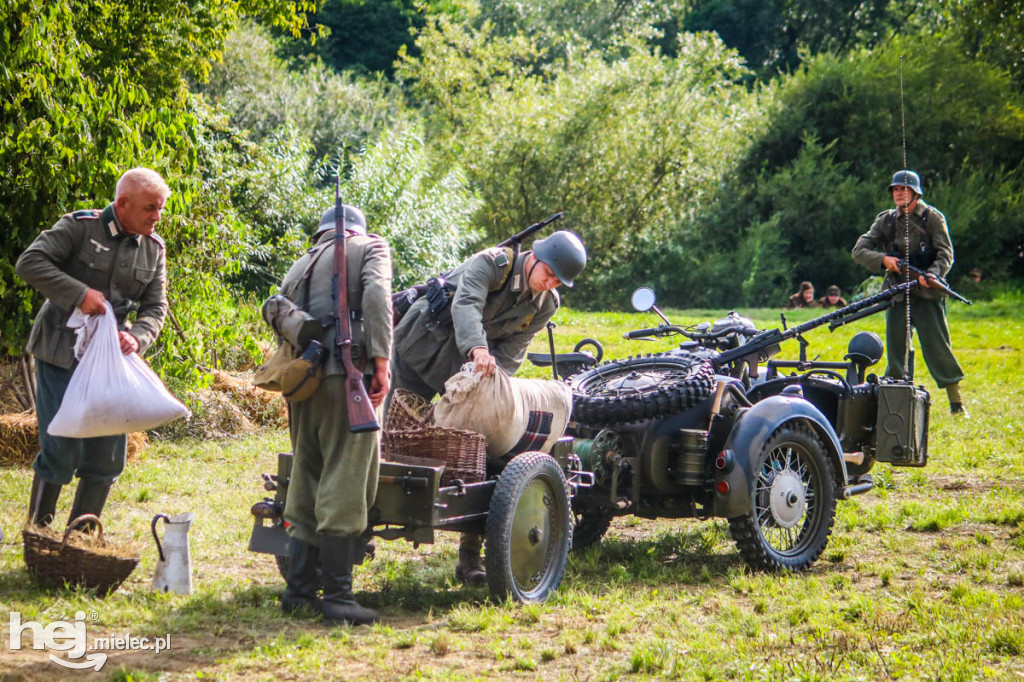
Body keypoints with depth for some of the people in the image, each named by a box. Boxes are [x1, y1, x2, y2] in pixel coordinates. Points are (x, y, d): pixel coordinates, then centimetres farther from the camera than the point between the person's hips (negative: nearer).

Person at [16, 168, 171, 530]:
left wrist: (137, 337, -15)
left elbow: (155, 307, 7)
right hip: (61, 357, -5)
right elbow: (29, 262, -16)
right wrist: (80, 293, -25)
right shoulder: (79, 227, -10)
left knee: (106, 456, 5)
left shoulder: (154, 248, 7)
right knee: (59, 451, -7)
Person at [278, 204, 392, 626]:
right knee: (343, 488, -6)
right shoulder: (370, 247, 11)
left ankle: (299, 590, 16)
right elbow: (376, 295, -8)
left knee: (306, 486, 14)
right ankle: (337, 596, -8)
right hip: (347, 374, -6)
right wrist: (381, 361, -12)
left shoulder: (300, 266, 28)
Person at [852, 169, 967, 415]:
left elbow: (946, 254, -6)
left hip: (927, 294, -3)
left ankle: (957, 403, -1)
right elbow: (859, 250, 5)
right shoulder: (886, 220, 10)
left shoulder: (932, 217, 0)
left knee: (937, 347, -7)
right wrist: (884, 260, -13)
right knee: (895, 350, 3)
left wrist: (932, 274, -25)